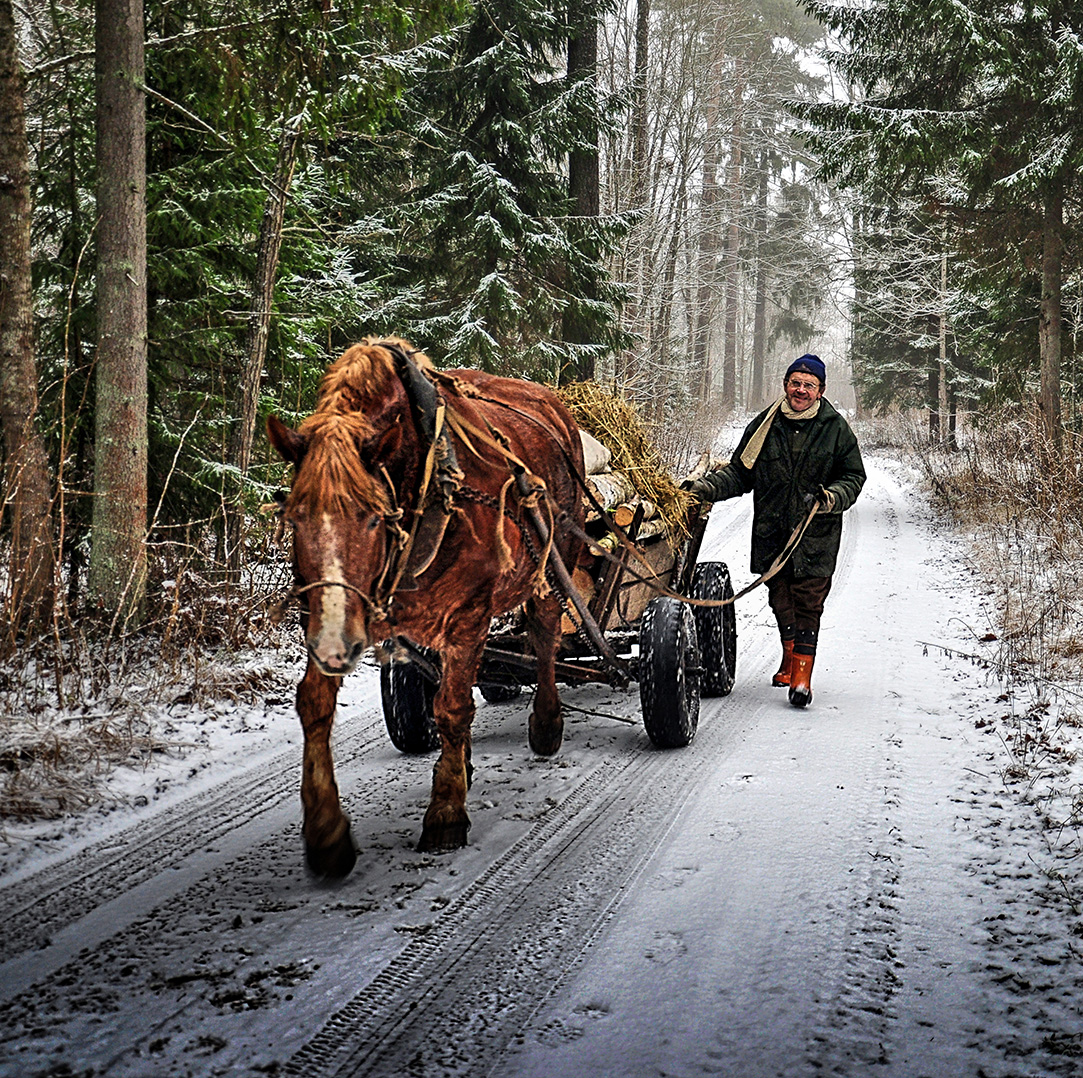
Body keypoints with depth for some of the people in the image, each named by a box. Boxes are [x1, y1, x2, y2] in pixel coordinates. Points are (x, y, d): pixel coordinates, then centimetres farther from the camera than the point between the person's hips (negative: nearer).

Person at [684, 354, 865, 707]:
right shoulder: (764, 426, 6)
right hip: (770, 533, 3)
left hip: (816, 537, -3)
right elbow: (740, 472, 11)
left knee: (807, 604, -7)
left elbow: (854, 477, 4)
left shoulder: (836, 429, 1)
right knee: (780, 600, 12)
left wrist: (830, 498, -15)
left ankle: (802, 675, -4)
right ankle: (790, 659, 33)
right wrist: (707, 487, -4)